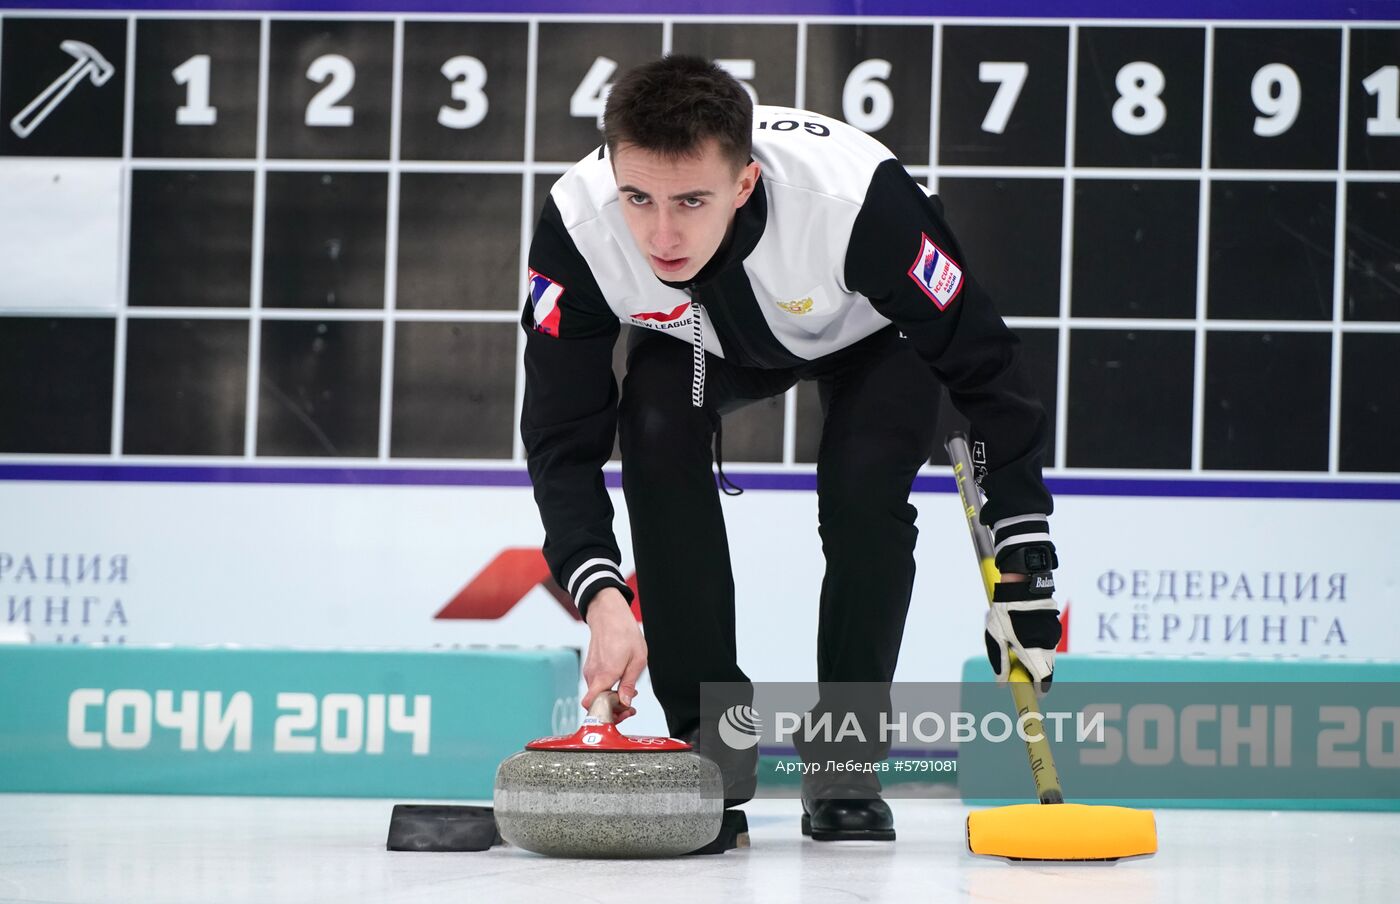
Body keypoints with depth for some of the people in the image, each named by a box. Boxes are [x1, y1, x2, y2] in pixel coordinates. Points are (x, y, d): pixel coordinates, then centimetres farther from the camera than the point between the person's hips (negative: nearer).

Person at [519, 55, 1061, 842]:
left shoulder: (858, 199, -44)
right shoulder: (579, 229, -37)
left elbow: (987, 367, -32)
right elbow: (563, 438, -28)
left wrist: (1024, 558, -32)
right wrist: (602, 595, -41)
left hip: (873, 332, -2)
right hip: (700, 337, 2)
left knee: (863, 490, -25)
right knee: (658, 433, -25)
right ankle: (710, 732, -11)